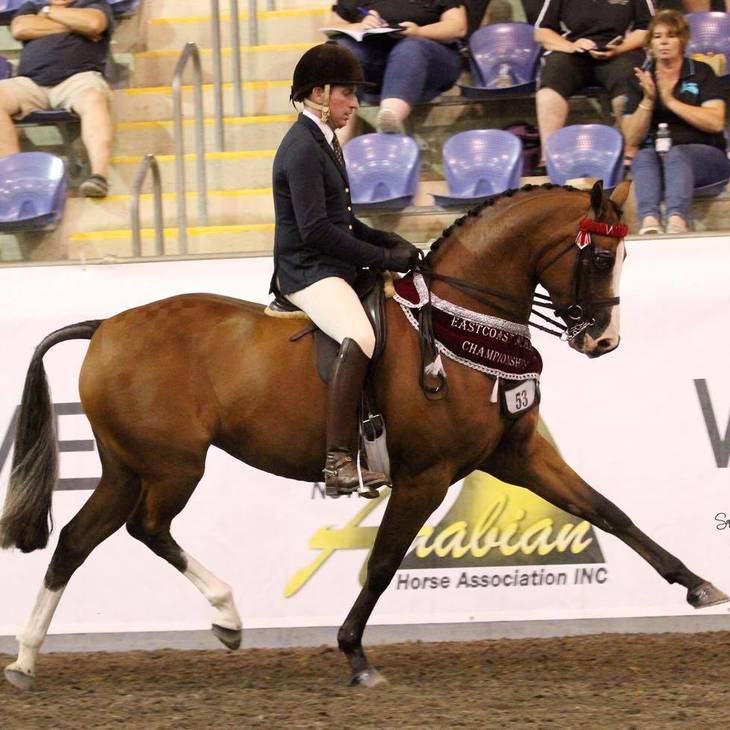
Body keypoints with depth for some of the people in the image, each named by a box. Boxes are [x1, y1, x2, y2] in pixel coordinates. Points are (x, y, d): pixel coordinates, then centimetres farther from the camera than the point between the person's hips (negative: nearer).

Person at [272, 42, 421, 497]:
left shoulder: (324, 143, 18)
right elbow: (316, 230, -21)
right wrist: (383, 258, -18)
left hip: (333, 268, 11)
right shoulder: (302, 148, -14)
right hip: (307, 271, -11)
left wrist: (390, 243, 8)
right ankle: (339, 463, -40)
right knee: (360, 337, -33)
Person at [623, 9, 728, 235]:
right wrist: (648, 101, -8)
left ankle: (677, 222, -63)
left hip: (705, 155, -2)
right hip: (656, 155, 2)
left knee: (675, 154, -36)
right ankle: (649, 222, -60)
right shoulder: (641, 79, 13)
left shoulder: (701, 73, 9)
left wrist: (671, 101, -9)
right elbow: (632, 139, 6)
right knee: (644, 157, -33)